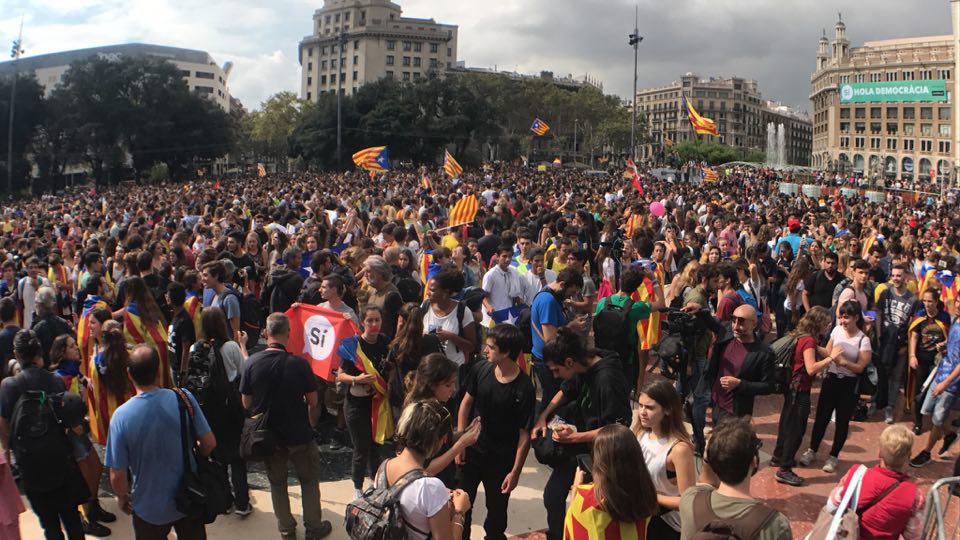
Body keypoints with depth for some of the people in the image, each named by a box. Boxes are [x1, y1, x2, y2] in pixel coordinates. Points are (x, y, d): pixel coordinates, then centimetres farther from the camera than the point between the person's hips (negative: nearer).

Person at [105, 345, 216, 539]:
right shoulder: (183, 398, -20)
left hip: (150, 510, -1)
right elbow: (209, 443, -10)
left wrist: (122, 498, 5)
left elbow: (117, 476, -17)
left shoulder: (121, 416, -24)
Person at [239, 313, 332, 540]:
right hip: (299, 434, -2)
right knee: (309, 480, 18)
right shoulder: (299, 364, -19)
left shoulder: (252, 363, -14)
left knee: (277, 483, 20)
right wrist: (310, 423, 10)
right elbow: (313, 402, -10)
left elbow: (246, 403, -4)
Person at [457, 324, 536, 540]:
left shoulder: (524, 389, -24)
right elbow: (467, 402, 2)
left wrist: (515, 471, -14)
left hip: (501, 459, -3)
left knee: (496, 509, 16)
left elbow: (524, 434, -16)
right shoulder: (480, 370, -13)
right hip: (471, 450, 4)